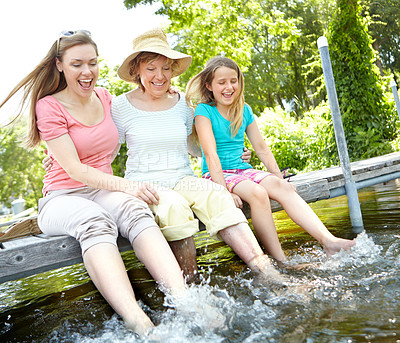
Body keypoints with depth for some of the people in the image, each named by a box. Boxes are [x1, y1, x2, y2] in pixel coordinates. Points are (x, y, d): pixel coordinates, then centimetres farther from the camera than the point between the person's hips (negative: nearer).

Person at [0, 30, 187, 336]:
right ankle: (138, 322, -56)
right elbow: (75, 169, -12)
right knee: (95, 221, -39)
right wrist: (125, 184, -25)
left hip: (104, 191, 4)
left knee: (135, 210, -33)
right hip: (62, 198, -3)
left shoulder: (105, 98, 13)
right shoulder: (49, 107, -3)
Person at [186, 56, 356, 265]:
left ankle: (329, 241, -32)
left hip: (244, 170, 5)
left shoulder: (245, 111, 13)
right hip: (217, 175, -5)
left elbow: (261, 148, 14)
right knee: (257, 192, -33)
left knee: (282, 187, -23)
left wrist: (279, 177, 3)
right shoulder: (204, 111, -5)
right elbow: (211, 154, -16)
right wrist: (224, 190, -26)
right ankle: (280, 261, -31)